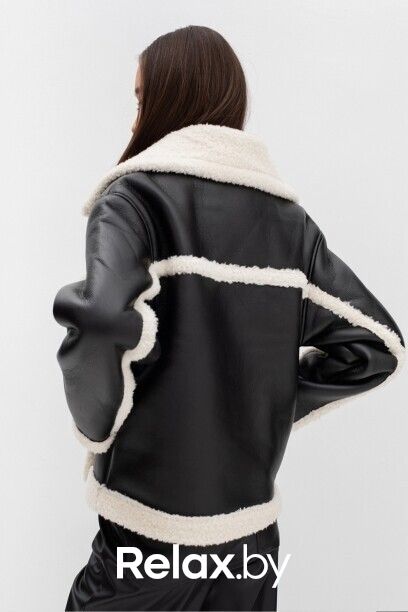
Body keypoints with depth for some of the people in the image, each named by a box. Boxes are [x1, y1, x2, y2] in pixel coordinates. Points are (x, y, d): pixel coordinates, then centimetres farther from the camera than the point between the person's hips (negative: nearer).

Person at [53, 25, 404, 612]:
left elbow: (106, 320, -30)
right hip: (253, 522, 5)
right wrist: (275, 407, 5)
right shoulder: (288, 215, 2)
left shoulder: (134, 195, -12)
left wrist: (97, 425, -11)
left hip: (150, 526, -4)